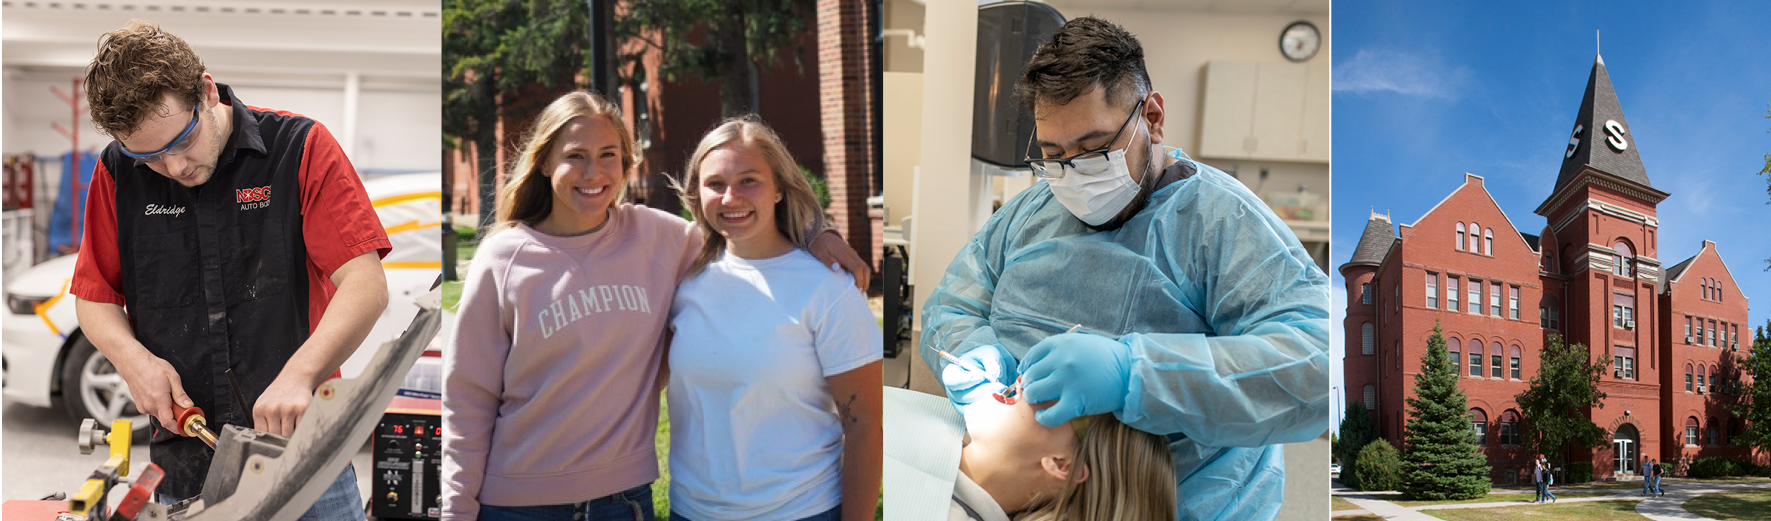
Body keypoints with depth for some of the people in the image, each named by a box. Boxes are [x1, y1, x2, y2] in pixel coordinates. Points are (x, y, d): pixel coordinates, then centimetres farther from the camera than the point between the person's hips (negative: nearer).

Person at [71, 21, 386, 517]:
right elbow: (94, 297, 13)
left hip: (301, 439, -2)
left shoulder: (300, 146, -7)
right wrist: (134, 359, -7)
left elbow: (365, 285, -15)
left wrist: (299, 373, -28)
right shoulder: (118, 173, 3)